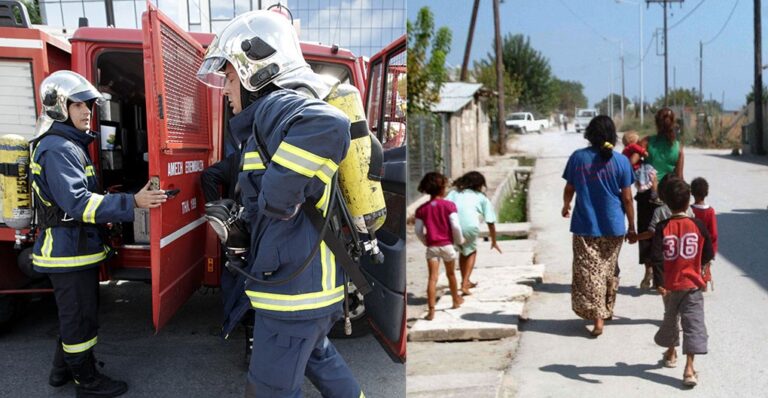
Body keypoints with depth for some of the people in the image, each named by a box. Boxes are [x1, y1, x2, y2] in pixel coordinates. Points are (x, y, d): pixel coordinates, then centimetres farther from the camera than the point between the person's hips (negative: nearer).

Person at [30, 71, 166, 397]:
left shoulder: (68, 145, 14)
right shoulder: (57, 149, -20)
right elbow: (77, 203, -30)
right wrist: (131, 203, -34)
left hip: (72, 250, 10)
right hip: (70, 252, -10)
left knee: (73, 314, 22)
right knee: (81, 319, 2)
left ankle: (62, 370, 36)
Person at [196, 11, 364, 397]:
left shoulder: (275, 105, -17)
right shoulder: (274, 117, 14)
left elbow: (330, 126, -39)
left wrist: (279, 193, -31)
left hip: (293, 287, -10)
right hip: (317, 279, 10)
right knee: (317, 354, 31)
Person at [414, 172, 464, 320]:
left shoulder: (422, 209, 0)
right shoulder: (449, 205, -8)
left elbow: (418, 231, 2)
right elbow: (455, 226, -12)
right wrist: (459, 240, 5)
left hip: (432, 246, 1)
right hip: (447, 245, -1)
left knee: (432, 277, -4)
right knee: (451, 274, 20)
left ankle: (431, 310, -14)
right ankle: (456, 300, 40)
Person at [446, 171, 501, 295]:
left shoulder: (455, 193, 26)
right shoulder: (482, 198, 22)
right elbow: (490, 222, 22)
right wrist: (494, 242, 34)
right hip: (469, 226, -2)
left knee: (462, 251, 29)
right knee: (471, 252, 25)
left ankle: (465, 282, 36)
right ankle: (465, 284, 14)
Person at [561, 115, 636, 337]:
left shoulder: (578, 158, -5)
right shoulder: (621, 161, -5)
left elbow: (569, 189, 4)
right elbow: (627, 198, -2)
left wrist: (566, 207, 25)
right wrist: (632, 227, 7)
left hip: (585, 226, -1)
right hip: (613, 226, 2)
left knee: (589, 272, 2)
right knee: (609, 270, 18)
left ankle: (597, 318, -5)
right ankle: (607, 310, 32)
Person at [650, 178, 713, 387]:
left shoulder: (663, 228, -11)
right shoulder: (698, 225, -7)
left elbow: (656, 257, -18)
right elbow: (708, 255, 1)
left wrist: (659, 282, -16)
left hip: (670, 284, 1)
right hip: (692, 283, -1)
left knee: (670, 318, 21)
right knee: (693, 323, -2)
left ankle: (671, 353, 41)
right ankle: (689, 368, -12)